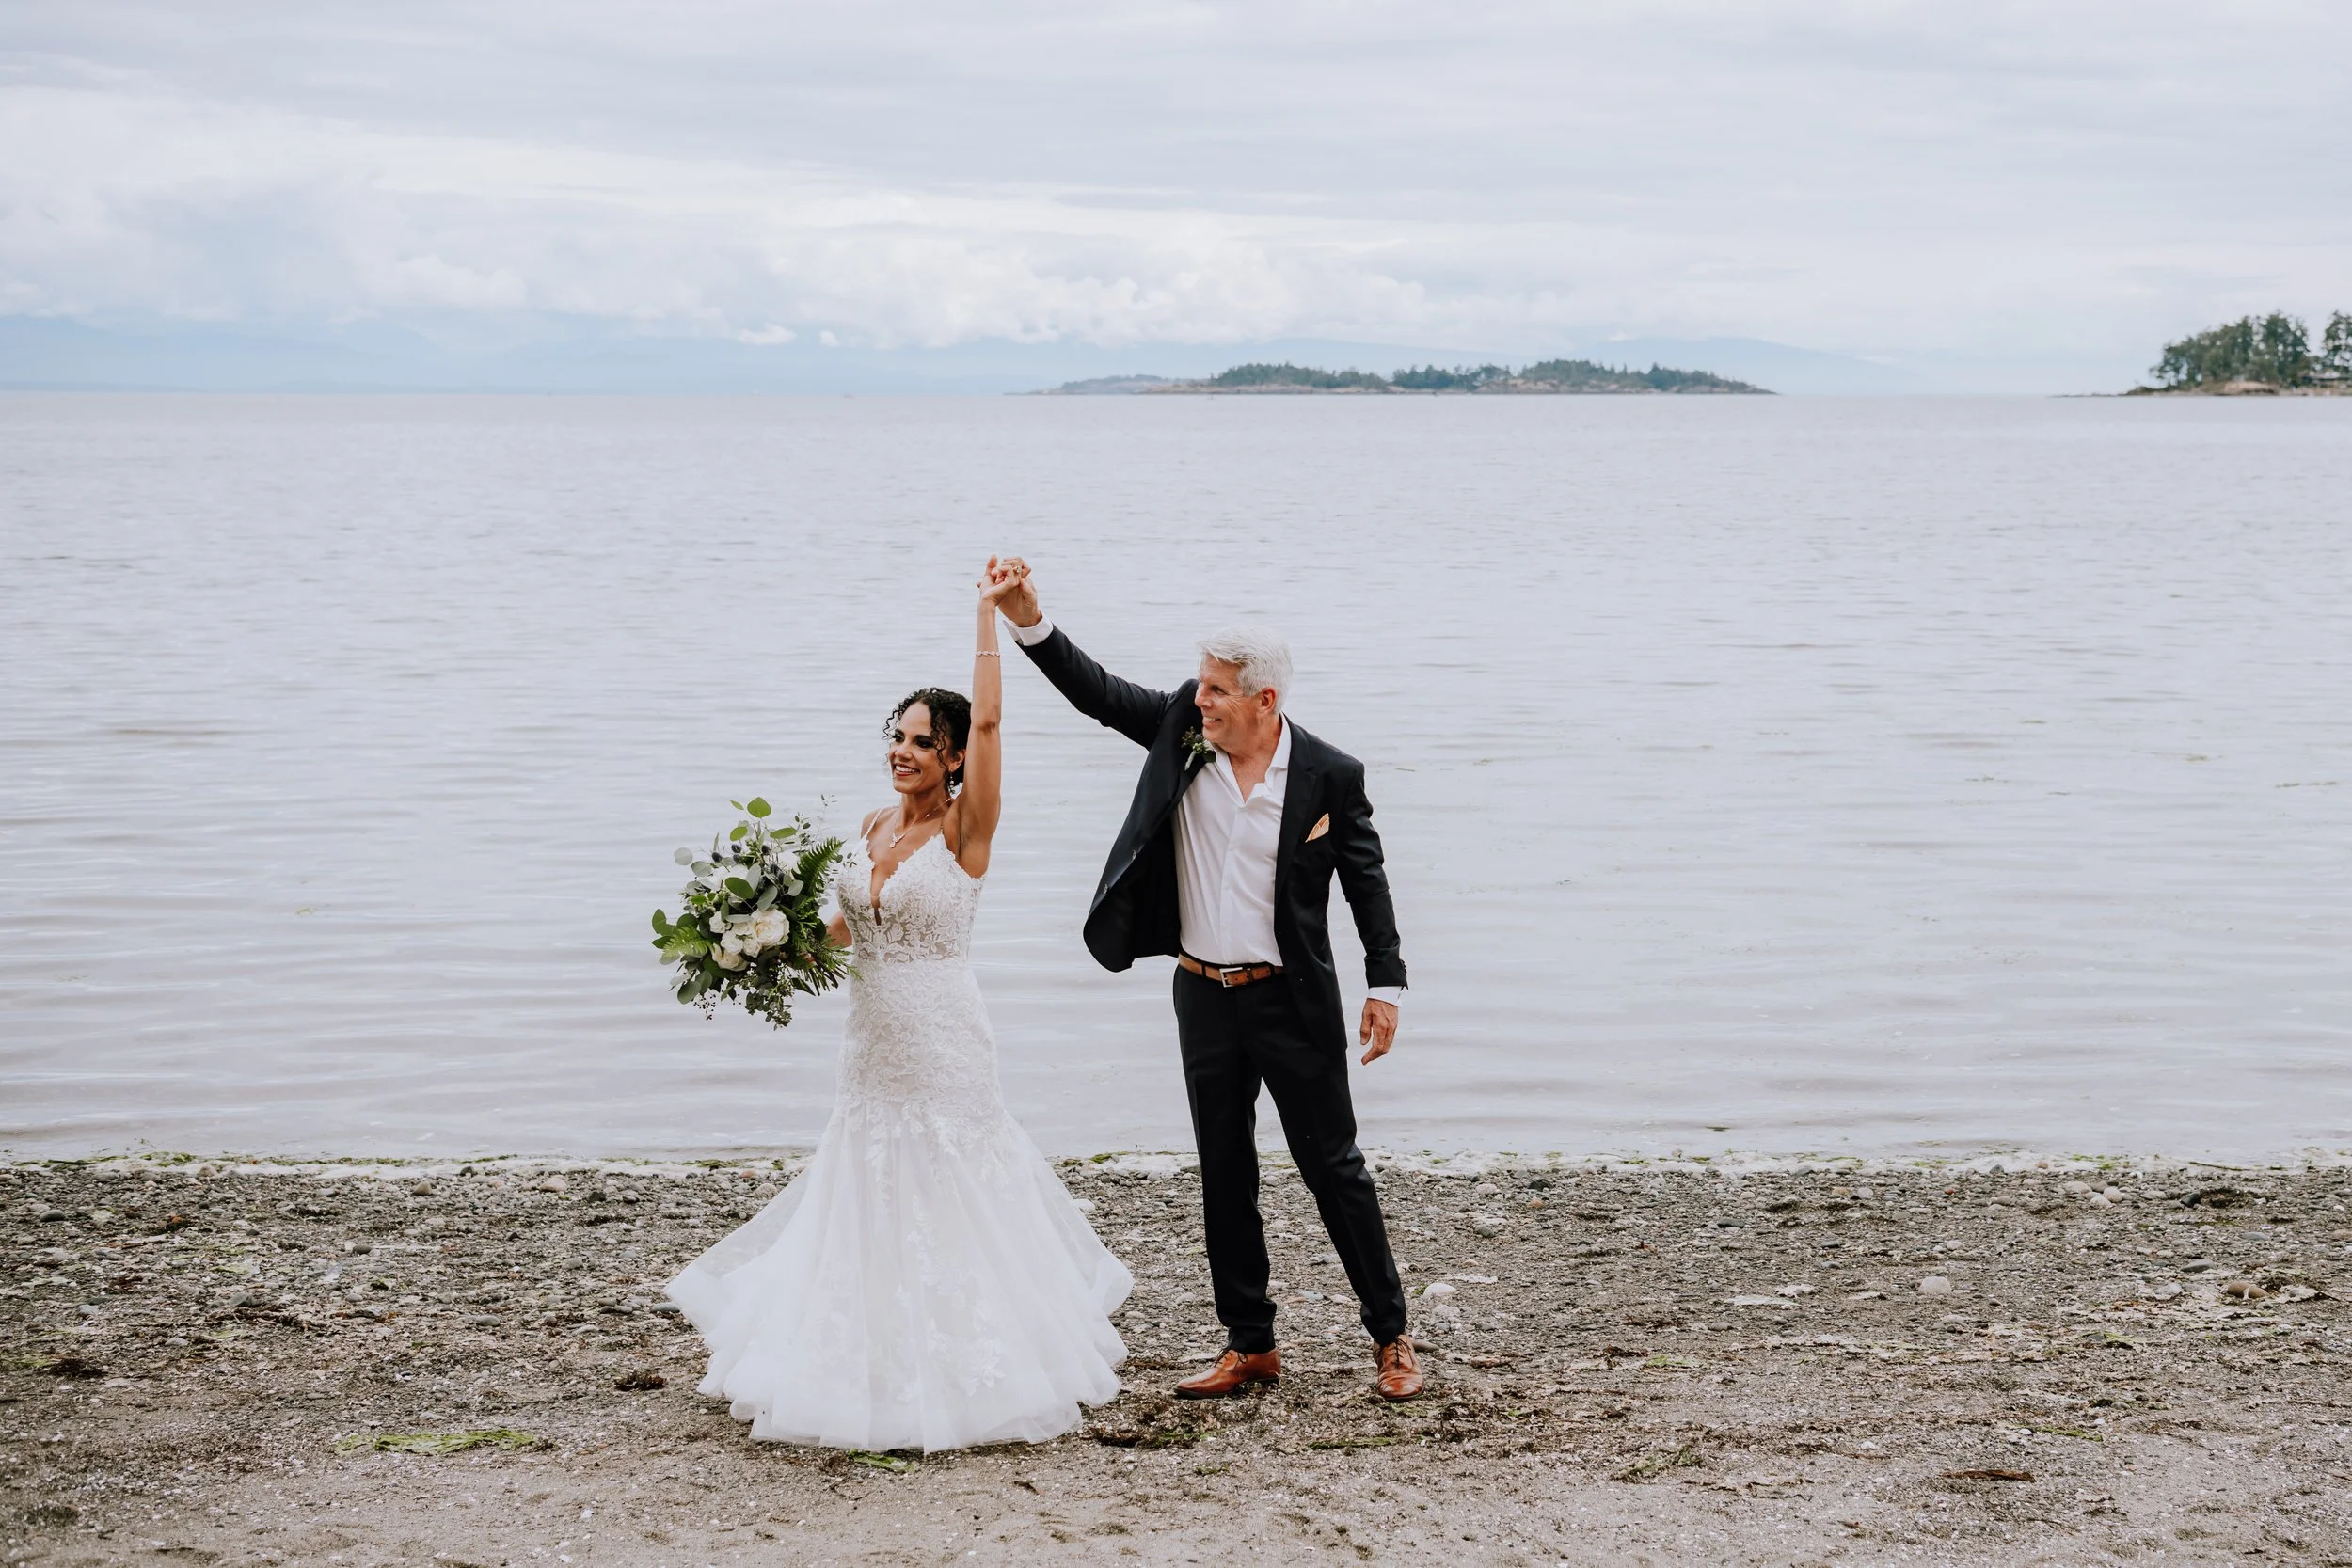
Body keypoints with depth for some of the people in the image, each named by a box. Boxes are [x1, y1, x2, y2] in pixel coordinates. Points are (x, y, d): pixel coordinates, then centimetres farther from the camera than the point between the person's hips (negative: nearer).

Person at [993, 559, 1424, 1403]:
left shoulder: (1330, 776, -11)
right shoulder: (1183, 728, -2)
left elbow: (1367, 882, -4)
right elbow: (1098, 693, -3)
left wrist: (1385, 987, -6)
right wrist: (1029, 622, -16)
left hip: (1292, 1001, -4)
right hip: (1204, 995, 4)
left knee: (1334, 1167, 3)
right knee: (1224, 1175, 11)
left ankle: (1390, 1337, 15)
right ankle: (1250, 1345, 22)